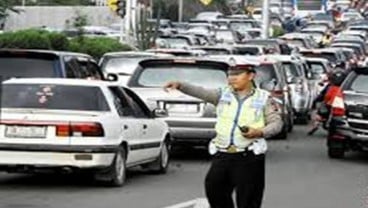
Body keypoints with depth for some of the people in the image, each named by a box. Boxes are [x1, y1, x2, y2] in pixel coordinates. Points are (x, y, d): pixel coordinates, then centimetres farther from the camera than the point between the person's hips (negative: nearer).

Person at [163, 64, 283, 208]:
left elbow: (276, 122, 4)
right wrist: (179, 85, -22)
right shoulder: (223, 94, 9)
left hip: (249, 158, -3)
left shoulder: (263, 98, 4)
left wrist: (259, 132, -16)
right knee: (213, 187, 4)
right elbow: (201, 92, -6)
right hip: (222, 155, 3)